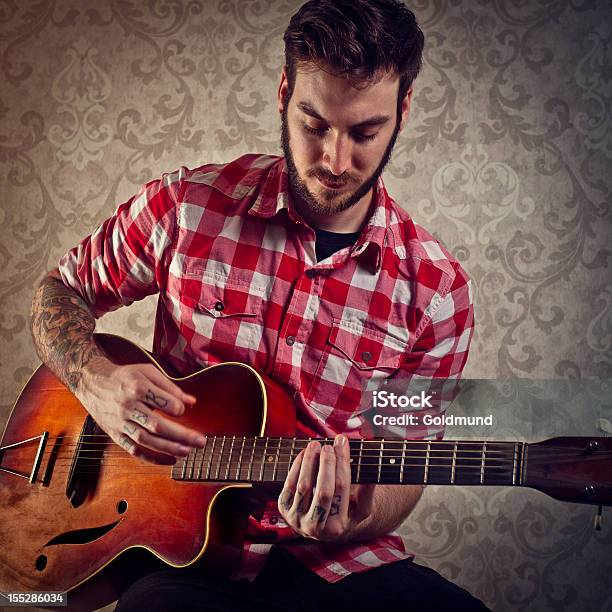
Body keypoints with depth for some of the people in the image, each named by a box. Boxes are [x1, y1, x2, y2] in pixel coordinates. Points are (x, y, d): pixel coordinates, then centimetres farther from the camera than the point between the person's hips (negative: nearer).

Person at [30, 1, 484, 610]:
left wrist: (350, 519, -20)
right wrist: (96, 381, -10)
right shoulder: (187, 207, -4)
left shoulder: (436, 289, -4)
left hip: (340, 561, 2)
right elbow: (59, 291, 10)